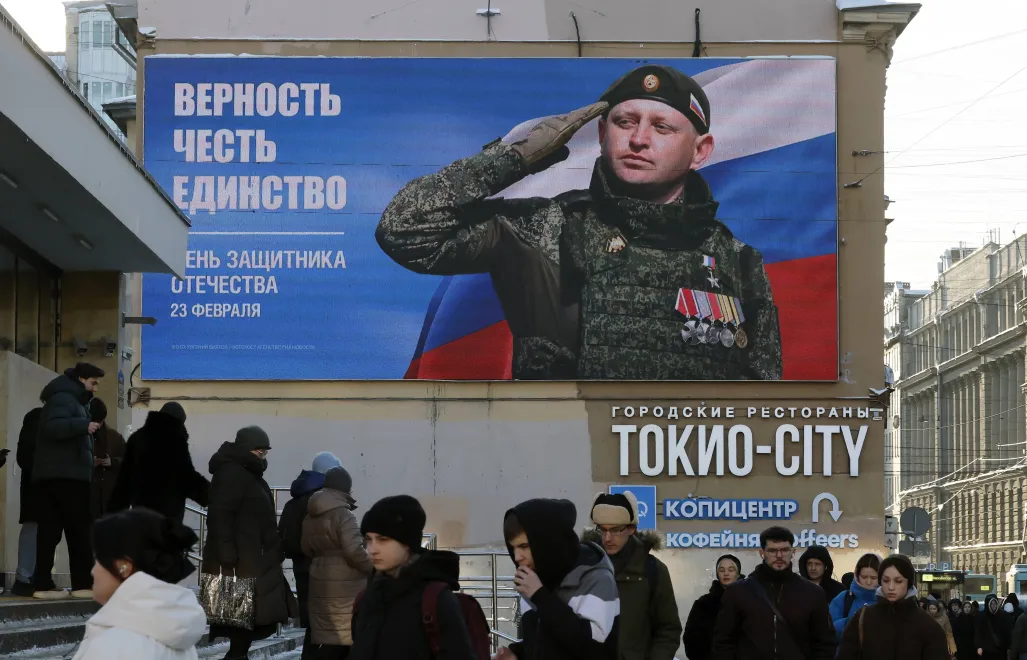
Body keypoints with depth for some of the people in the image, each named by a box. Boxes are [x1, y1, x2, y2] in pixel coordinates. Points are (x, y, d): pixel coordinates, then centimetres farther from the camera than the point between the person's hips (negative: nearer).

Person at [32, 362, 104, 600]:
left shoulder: (71, 400, 24)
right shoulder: (64, 398, -9)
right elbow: (53, 427, -25)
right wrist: (84, 425, -31)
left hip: (55, 476, 10)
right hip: (65, 476, -10)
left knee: (50, 530, 4)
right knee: (78, 529, -6)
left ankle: (43, 584, 1)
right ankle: (83, 584, -5)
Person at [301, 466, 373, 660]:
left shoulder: (311, 517, 10)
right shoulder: (343, 514, -15)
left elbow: (307, 549, 22)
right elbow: (354, 551, -22)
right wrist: (373, 568, -7)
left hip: (321, 582, 8)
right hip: (345, 585, -8)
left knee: (326, 634, 10)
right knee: (345, 636, -3)